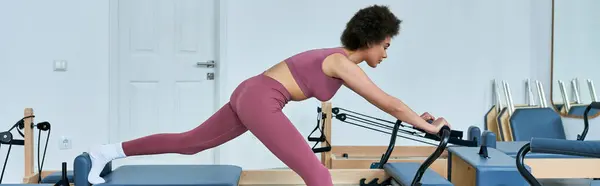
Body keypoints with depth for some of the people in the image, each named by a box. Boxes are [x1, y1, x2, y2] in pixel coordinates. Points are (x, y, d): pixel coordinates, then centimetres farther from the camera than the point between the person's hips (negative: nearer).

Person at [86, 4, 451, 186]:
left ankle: (109, 152, 25)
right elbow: (390, 104, -6)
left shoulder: (339, 59, 17)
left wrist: (414, 117, 35)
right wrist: (427, 126, 6)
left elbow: (384, 101, 30)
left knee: (188, 142, 18)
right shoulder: (344, 64, -10)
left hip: (250, 94, 10)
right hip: (260, 100, -10)